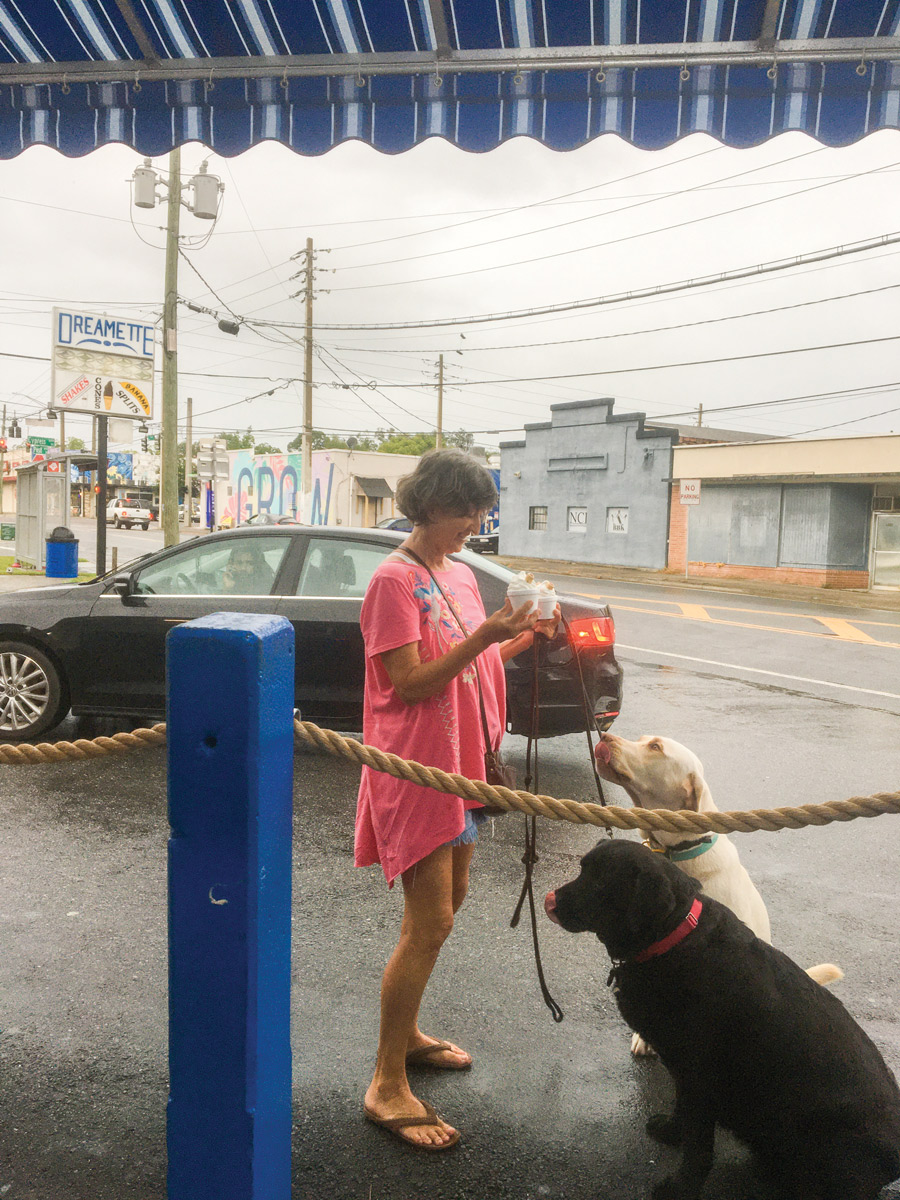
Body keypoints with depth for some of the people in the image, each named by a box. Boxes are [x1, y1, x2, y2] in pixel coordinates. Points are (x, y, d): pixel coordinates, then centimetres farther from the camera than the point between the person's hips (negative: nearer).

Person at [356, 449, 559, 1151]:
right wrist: (483, 637, -27)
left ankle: (407, 1033, 37)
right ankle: (387, 1087, 8)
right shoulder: (395, 579, -16)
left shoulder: (460, 576, 11)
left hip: (457, 762, 9)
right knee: (428, 924, -7)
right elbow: (409, 682, -21)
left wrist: (524, 636, 1)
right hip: (414, 768, -9)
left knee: (449, 901, 19)